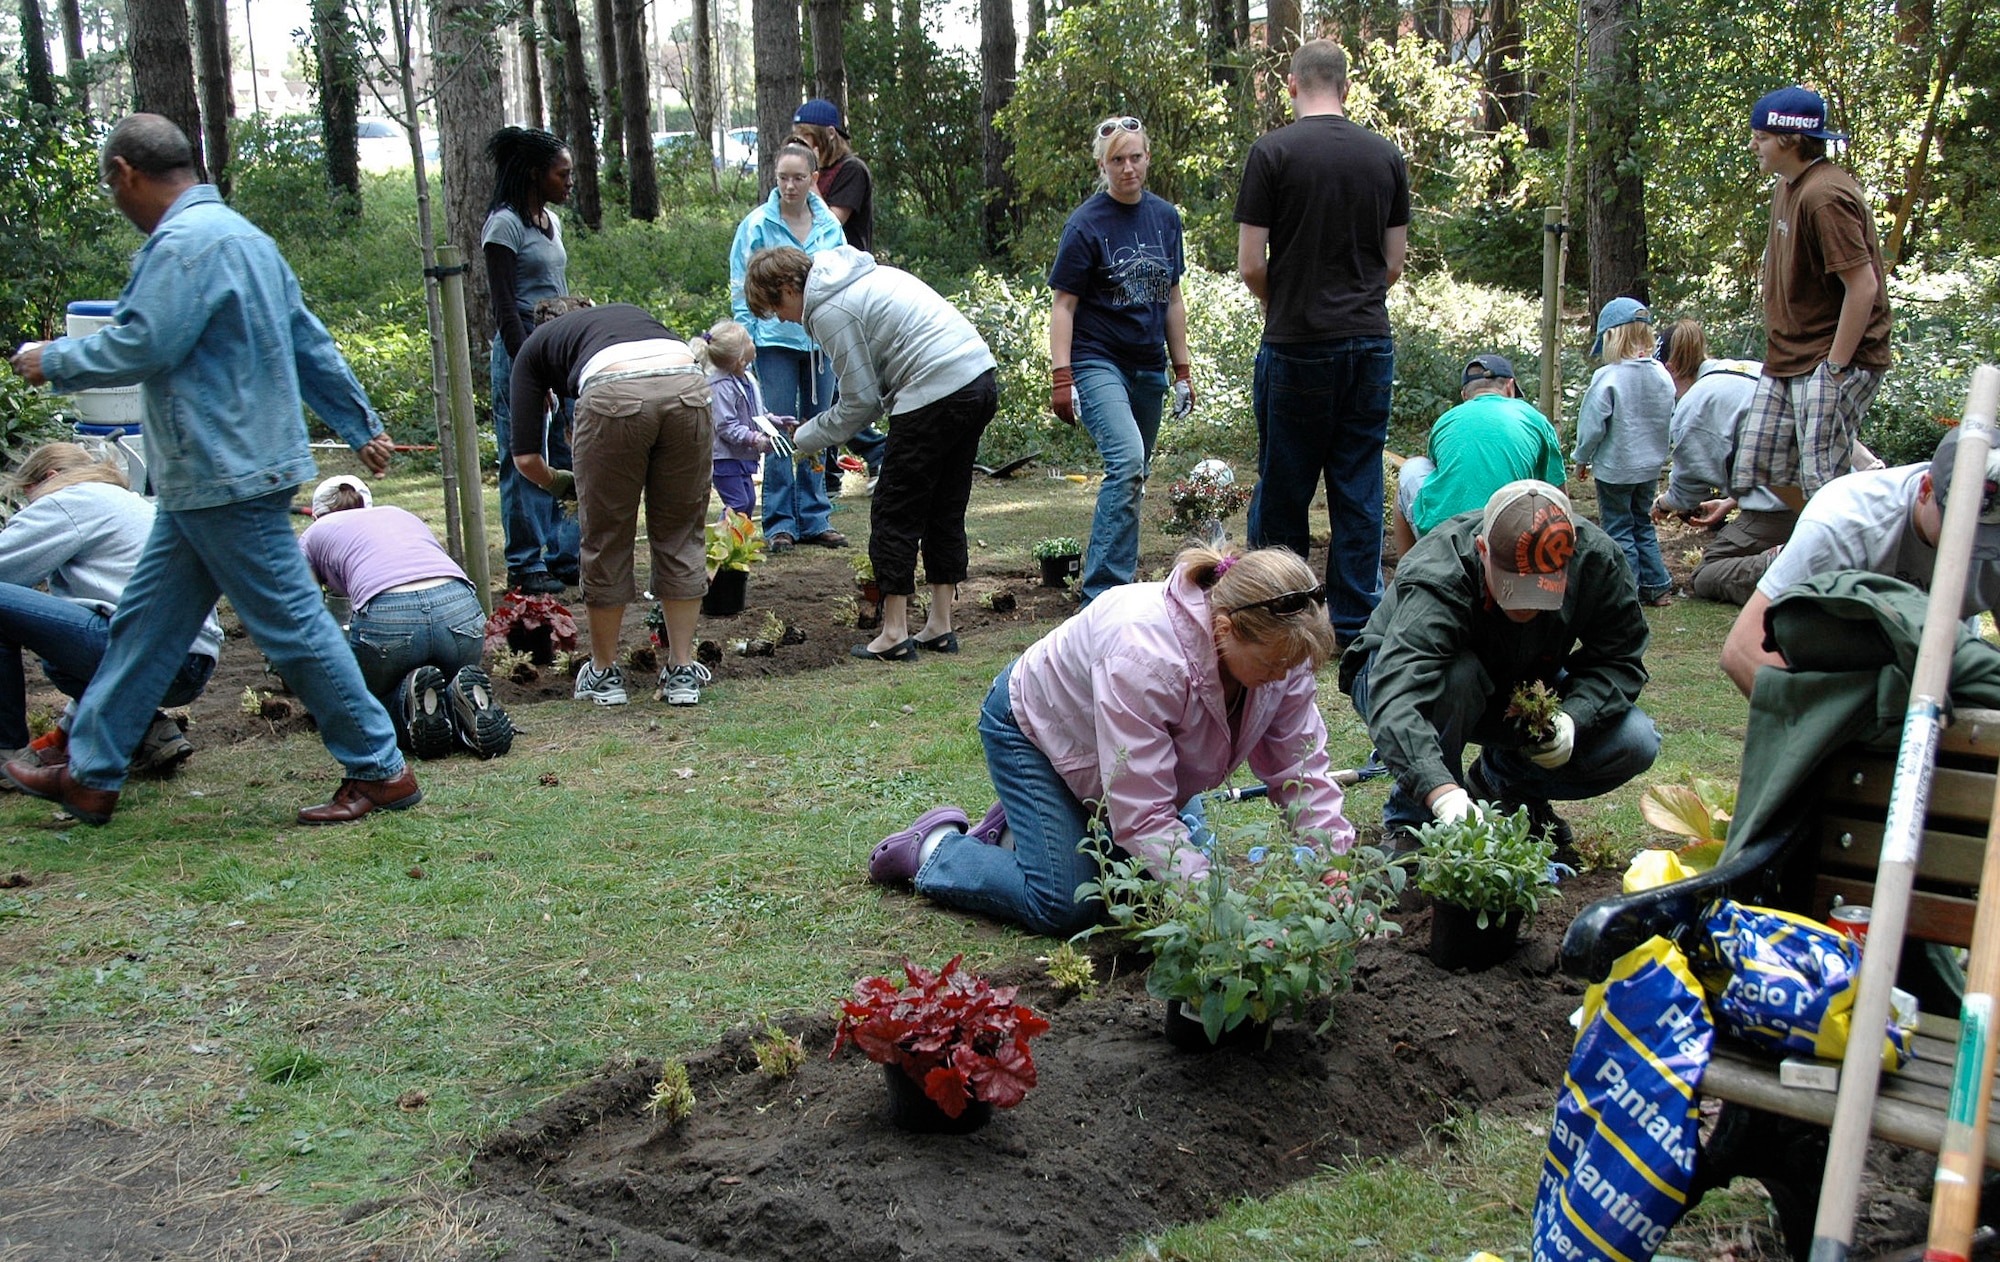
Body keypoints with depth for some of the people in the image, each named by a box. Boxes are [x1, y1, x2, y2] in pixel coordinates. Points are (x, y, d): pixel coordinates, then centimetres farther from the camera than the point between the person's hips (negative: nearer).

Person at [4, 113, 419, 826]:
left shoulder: (183, 243, -16)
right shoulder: (239, 234, 17)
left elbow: (141, 346, -20)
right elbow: (310, 342, 20)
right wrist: (361, 426, 24)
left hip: (227, 478, -11)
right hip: (207, 479, 11)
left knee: (290, 622, -4)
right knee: (146, 621, 15)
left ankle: (380, 772, 5)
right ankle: (88, 775, 24)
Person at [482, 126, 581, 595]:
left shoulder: (551, 220, 15)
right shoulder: (505, 224, -10)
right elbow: (505, 307, -13)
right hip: (523, 346, -8)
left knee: (569, 455, 8)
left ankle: (566, 556, 16)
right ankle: (526, 566, 5)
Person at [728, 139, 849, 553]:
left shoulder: (829, 226, 7)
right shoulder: (757, 225, -2)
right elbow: (741, 287, 0)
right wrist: (746, 338, -6)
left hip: (822, 340, 3)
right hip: (776, 340, -3)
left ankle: (815, 518, 19)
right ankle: (780, 522, 5)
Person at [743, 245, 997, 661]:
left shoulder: (829, 311, -7)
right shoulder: (863, 276, 21)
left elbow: (861, 400, -5)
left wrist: (806, 436, 9)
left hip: (937, 391, -10)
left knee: (894, 514, 1)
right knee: (945, 511, 15)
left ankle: (895, 634, 4)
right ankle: (940, 627, 20)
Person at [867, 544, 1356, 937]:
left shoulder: (1280, 645, -23)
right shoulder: (1145, 655, -44)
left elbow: (1302, 773, -15)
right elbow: (1144, 819, -40)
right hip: (1033, 727, -7)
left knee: (1182, 870, 4)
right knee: (1067, 907, -15)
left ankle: (1021, 828, 19)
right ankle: (937, 846, 9)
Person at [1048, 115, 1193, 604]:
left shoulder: (1165, 217, 10)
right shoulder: (1086, 223, -6)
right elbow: (1064, 305, -7)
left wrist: (1182, 370, 15)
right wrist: (1062, 377, -14)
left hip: (1148, 367, 6)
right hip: (1097, 361, -6)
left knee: (1132, 475, 9)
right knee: (1126, 463, -23)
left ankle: (1112, 580, 20)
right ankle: (1104, 593, -22)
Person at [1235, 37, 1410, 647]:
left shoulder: (1273, 152, -6)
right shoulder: (1386, 155, 7)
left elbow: (1250, 264, -7)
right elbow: (1395, 263, 10)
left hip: (1297, 345, -4)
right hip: (1371, 341, 4)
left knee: (1283, 489, 6)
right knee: (1359, 488, 8)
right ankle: (1356, 624, 12)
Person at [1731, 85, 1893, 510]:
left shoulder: (1824, 196, -19)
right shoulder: (1786, 186, 11)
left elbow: (1863, 288, -22)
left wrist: (1835, 368, -20)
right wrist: (1777, 351, 14)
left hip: (1834, 360, -10)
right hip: (1785, 362, 10)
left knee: (1823, 483, -10)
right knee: (1759, 468, 11)